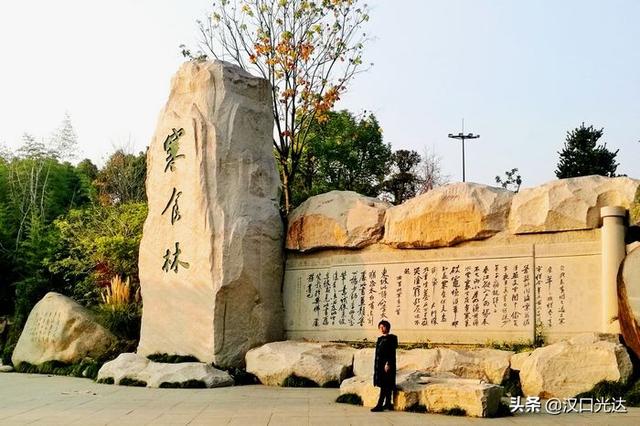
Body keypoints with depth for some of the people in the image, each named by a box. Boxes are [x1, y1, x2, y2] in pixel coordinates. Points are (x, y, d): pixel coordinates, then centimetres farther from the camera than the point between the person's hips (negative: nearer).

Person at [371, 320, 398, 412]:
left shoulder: (391, 338, -7)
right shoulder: (380, 339, 16)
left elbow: (392, 353, -13)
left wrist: (388, 364, -19)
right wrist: (376, 365, 16)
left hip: (386, 364, -8)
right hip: (379, 364, 8)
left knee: (385, 385, -9)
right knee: (387, 386, 10)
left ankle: (380, 405, -14)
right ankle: (388, 404, 14)